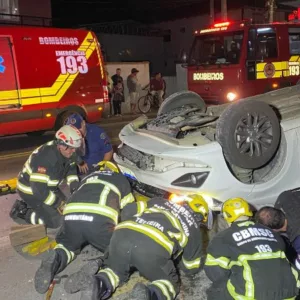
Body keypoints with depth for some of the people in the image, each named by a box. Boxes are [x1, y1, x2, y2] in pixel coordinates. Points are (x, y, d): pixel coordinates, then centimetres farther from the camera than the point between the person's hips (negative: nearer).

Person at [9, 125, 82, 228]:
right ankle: (21, 211, 3)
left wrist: (74, 184, -9)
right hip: (30, 190, -9)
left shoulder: (64, 151, -10)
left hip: (47, 186, 9)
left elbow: (70, 167, 8)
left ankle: (28, 205, 20)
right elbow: (39, 188, -35)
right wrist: (58, 203, -25)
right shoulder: (45, 158, -36)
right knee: (55, 221, -12)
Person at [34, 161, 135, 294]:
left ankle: (56, 260, -6)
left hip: (72, 216, 3)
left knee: (67, 245, 30)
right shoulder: (120, 178, 30)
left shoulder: (87, 178, 38)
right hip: (100, 219, -3)